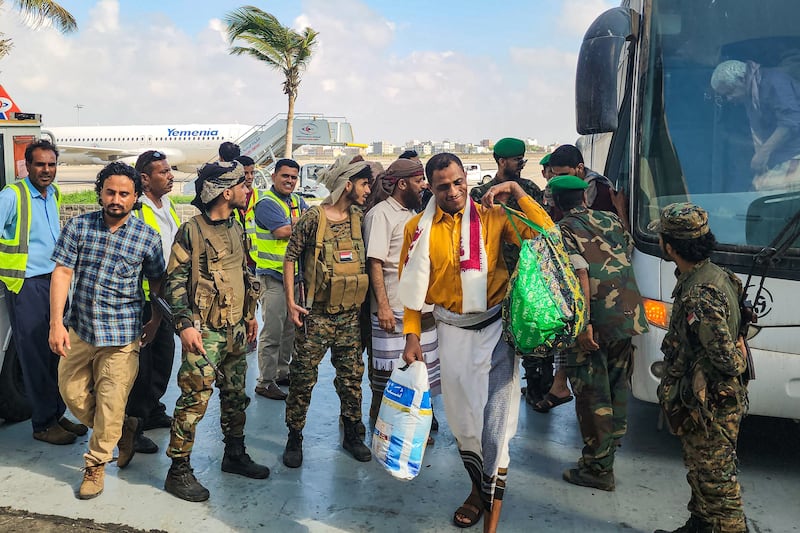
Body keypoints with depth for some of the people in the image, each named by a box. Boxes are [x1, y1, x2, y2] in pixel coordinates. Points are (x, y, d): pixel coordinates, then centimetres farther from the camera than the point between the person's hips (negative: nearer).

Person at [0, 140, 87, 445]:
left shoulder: (54, 195, 11)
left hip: (55, 281, 7)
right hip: (27, 286, -6)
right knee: (36, 356, 0)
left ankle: (57, 413, 23)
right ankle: (43, 424, 10)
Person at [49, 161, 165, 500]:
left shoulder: (147, 237, -6)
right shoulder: (78, 226, -3)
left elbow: (157, 281, 8)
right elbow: (62, 273, -6)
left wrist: (155, 322, 9)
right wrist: (56, 323, -12)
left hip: (121, 333, -3)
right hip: (79, 328, 3)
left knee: (110, 403, 1)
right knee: (71, 392, 15)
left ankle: (96, 464, 23)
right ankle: (125, 428, 38)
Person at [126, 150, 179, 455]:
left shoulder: (169, 207, 12)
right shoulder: (134, 210, -17)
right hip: (140, 298, -9)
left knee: (164, 354, 17)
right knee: (140, 362, -1)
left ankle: (153, 411, 34)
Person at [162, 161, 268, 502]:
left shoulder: (236, 229, 12)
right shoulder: (192, 231, -12)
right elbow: (175, 281, -12)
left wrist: (250, 315, 21)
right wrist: (185, 324, -19)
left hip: (236, 329, 8)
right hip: (204, 331, -7)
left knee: (235, 395, 16)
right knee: (194, 399, -5)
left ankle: (235, 455, 31)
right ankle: (178, 471, 7)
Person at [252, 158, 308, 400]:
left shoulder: (297, 201, 15)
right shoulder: (267, 203, -10)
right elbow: (285, 232, -21)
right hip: (273, 275, -8)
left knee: (291, 328, 15)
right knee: (272, 331, -6)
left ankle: (282, 372, 29)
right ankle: (265, 382, 3)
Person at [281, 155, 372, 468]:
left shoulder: (360, 217, 6)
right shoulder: (313, 218, -10)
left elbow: (369, 260, 18)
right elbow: (290, 257, -4)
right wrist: (290, 301, -9)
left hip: (350, 315, 5)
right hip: (315, 315, -5)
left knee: (352, 375, 11)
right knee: (303, 377, 2)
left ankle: (352, 434, 26)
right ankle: (295, 437, 17)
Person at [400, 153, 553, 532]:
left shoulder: (492, 217, -3)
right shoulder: (419, 228, 1)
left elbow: (546, 235, -10)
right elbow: (412, 287, 5)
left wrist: (516, 192, -13)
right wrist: (412, 334, 1)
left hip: (494, 326, -2)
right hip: (451, 330, 3)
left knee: (495, 420, -5)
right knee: (461, 417, 15)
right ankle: (478, 488, 40)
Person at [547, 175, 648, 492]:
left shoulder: (563, 231, -9)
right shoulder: (611, 220, 11)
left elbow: (580, 275, -20)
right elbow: (629, 251, 19)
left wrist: (583, 324, -21)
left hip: (593, 325, -7)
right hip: (628, 317, 7)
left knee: (592, 394, 3)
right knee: (617, 385, 21)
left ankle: (598, 468, 12)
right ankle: (610, 448, 36)